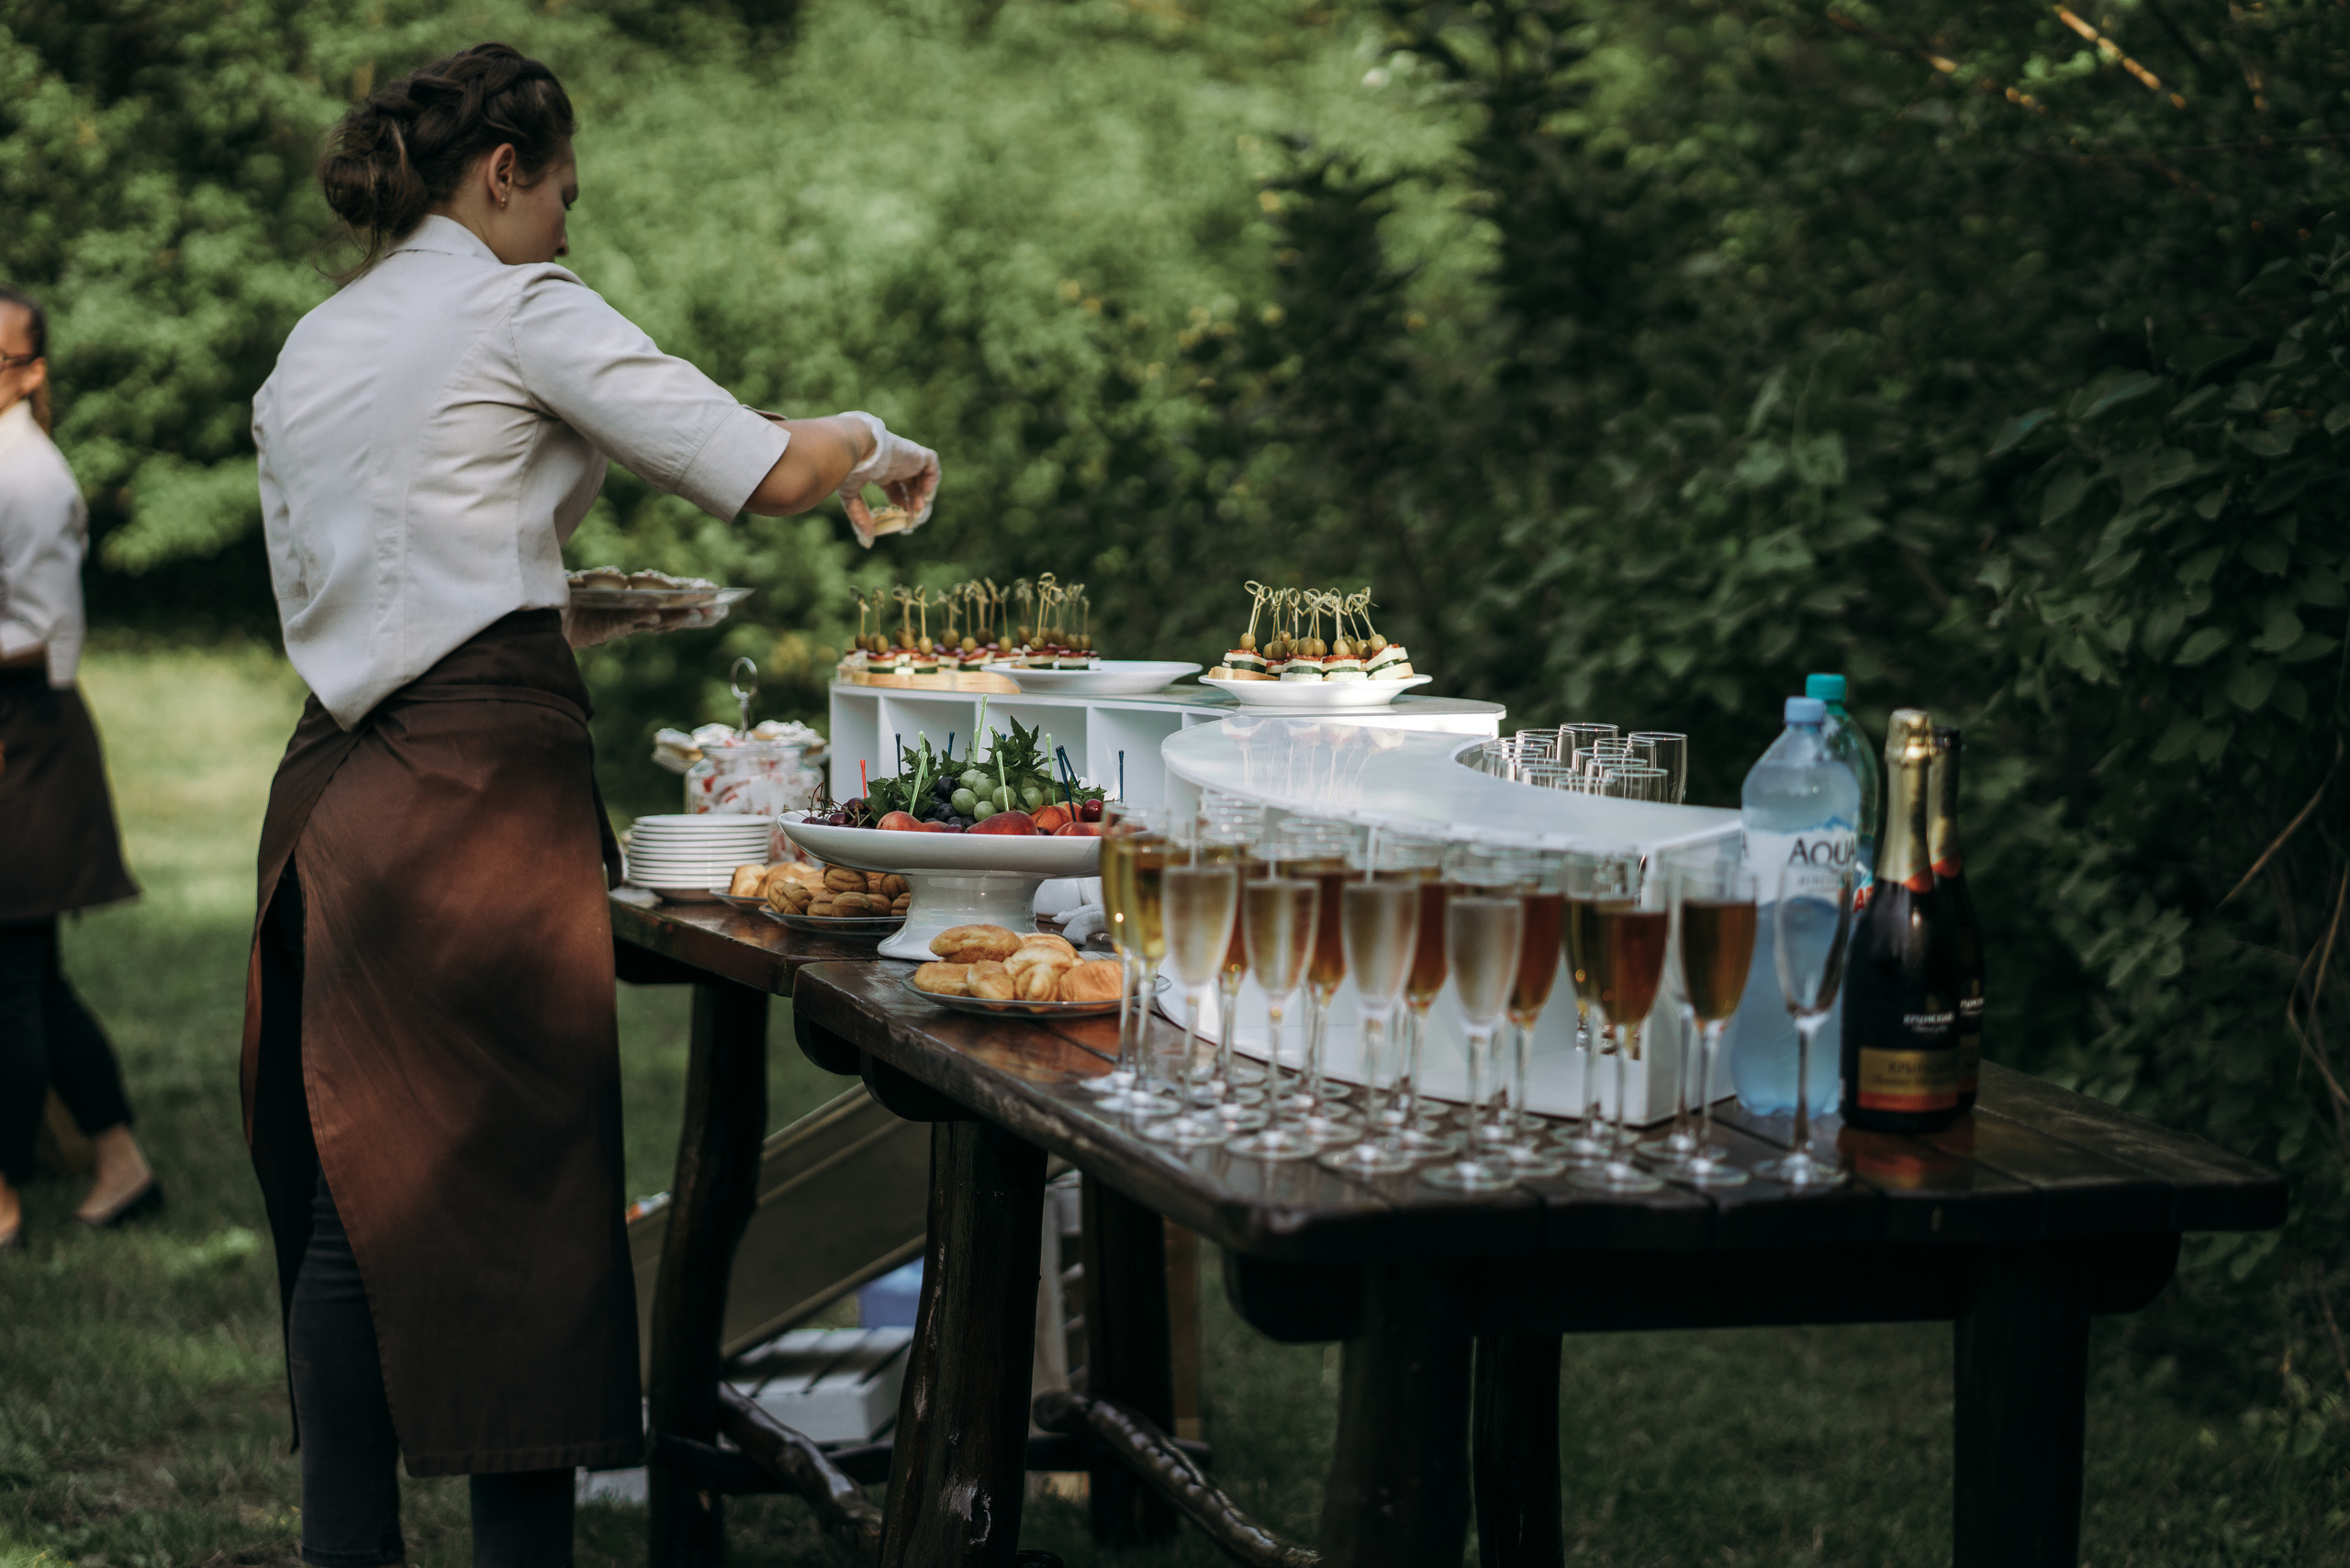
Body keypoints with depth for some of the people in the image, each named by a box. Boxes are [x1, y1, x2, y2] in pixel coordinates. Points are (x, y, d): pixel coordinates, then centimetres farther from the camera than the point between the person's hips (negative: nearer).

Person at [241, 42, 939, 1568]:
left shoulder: (309, 352, 19)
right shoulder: (519, 309, -3)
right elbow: (766, 470, -9)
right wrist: (876, 446, 11)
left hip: (337, 795, 7)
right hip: (481, 787, -7)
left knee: (357, 1205, 9)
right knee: (515, 1188, -3)